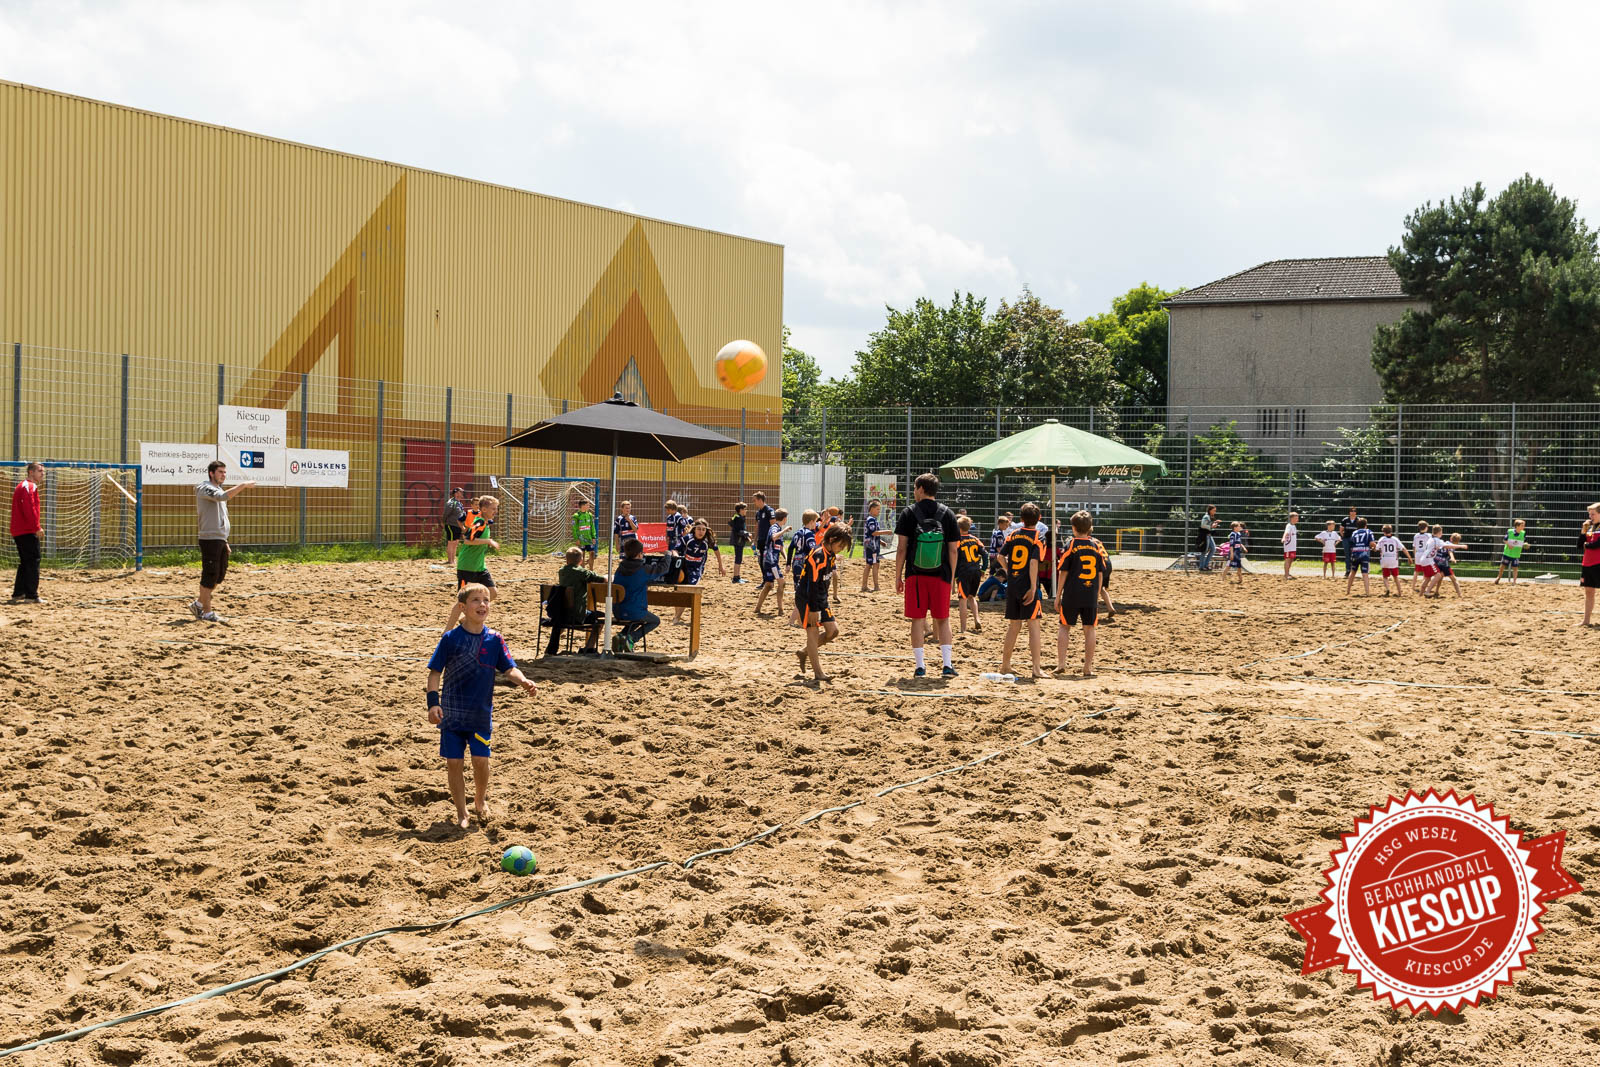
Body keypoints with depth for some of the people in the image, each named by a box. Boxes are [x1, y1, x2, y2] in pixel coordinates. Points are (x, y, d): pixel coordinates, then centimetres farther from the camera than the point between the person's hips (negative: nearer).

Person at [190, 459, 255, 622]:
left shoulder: (218, 490, 20)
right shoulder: (205, 488, -9)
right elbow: (223, 496, -31)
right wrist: (243, 485, -30)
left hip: (220, 540, 9)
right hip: (210, 540, -9)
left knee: (219, 576, 13)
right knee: (210, 576, -4)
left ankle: (198, 604, 24)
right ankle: (207, 612, 3)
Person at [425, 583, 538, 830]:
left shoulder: (494, 639, -2)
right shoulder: (451, 638, -8)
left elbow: (509, 668, 0)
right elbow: (435, 671, -6)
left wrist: (524, 682, -21)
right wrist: (433, 702, -16)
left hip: (481, 714, 1)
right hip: (452, 714, -1)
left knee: (481, 760, -1)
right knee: (454, 763, 2)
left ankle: (480, 801, 28)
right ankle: (461, 813, 17)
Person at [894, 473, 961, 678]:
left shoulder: (909, 513, -1)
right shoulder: (948, 514, 4)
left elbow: (902, 548, -3)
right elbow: (953, 550, 3)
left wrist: (898, 577, 4)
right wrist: (951, 577, 10)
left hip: (915, 576, -1)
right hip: (940, 576, 1)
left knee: (918, 619, 4)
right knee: (942, 619, 9)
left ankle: (920, 666, 3)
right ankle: (947, 665, 1)